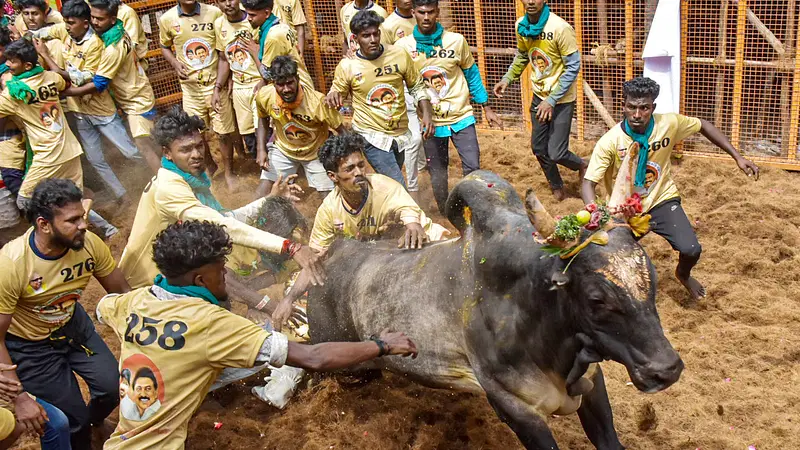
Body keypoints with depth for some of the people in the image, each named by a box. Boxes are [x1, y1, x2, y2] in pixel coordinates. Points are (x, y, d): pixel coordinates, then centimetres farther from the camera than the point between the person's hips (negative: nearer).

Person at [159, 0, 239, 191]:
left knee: (224, 132, 6)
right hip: (190, 86, 2)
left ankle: (229, 172, 27)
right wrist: (176, 64, -9)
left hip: (216, 83, -2)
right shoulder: (166, 19, -5)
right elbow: (165, 47, 12)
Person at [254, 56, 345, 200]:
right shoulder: (264, 96, -23)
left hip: (315, 151, -2)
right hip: (282, 148, 2)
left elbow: (341, 131, -22)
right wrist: (261, 150, -7)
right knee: (263, 192, 1)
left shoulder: (318, 101, -34)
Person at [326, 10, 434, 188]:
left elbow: (417, 86, 7)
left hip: (400, 133, 4)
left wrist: (427, 114, -7)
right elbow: (336, 96, 1)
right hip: (371, 135, -4)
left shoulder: (399, 55, -6)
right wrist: (332, 96, -23)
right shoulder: (346, 66, -11)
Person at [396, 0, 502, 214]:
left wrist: (487, 108, 6)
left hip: (461, 116, 0)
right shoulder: (403, 46, -7)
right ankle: (445, 215, 30)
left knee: (472, 167, -3)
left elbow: (472, 75, 4)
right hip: (430, 120, 0)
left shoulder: (456, 40, -6)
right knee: (437, 171, 11)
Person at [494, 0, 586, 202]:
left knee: (555, 153, -8)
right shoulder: (521, 26, -4)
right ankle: (557, 188, 36)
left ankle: (582, 166, 26)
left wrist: (552, 100, -22)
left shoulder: (560, 28, -24)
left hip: (562, 99, -6)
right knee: (539, 148, 13)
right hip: (539, 96, 6)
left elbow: (573, 67, -19)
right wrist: (507, 78, 0)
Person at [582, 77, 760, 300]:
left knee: (691, 250, -18)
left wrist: (737, 157, 0)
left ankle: (683, 275, 21)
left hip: (662, 201, 1)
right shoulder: (610, 141, -23)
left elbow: (703, 125, 3)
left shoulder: (669, 123, -16)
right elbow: (588, 183, -25)